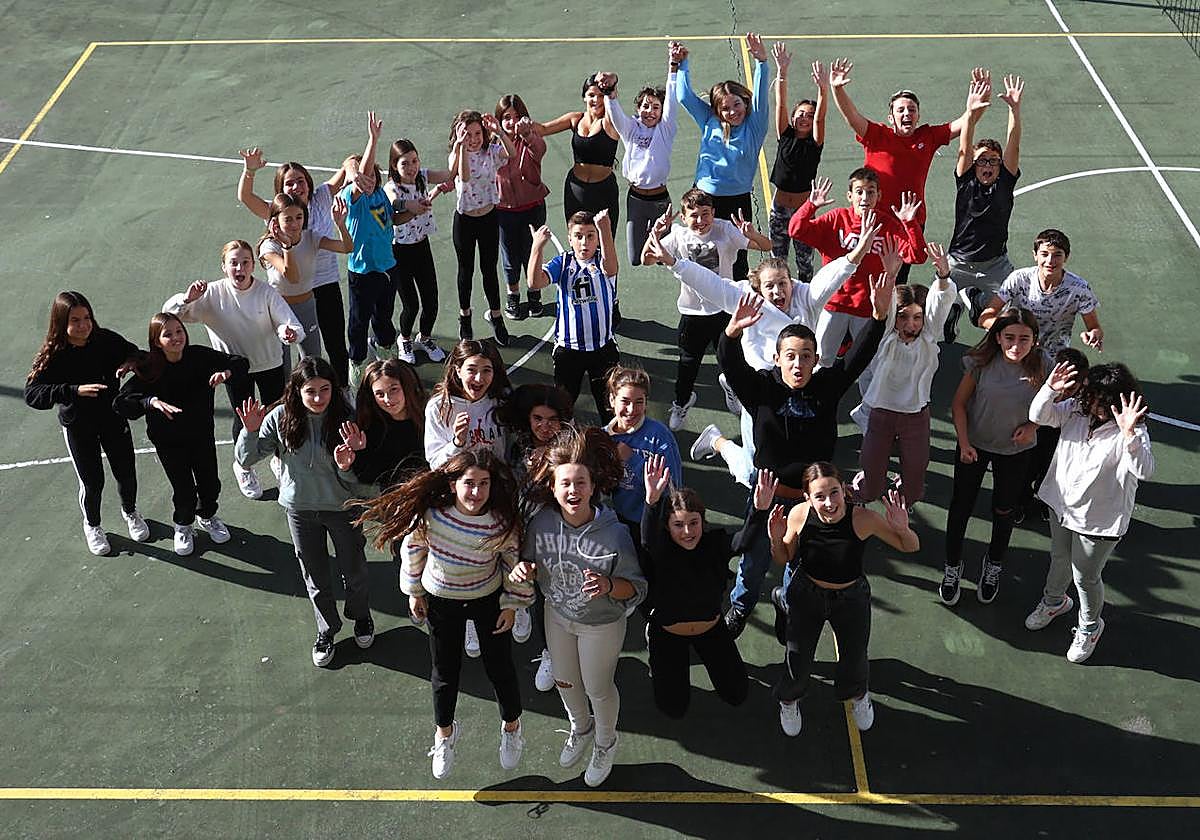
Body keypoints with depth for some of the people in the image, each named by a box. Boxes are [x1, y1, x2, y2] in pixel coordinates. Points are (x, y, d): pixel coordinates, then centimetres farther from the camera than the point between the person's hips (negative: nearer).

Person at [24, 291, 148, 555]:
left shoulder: (106, 340, -15)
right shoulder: (52, 355, -22)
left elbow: (132, 351, 4)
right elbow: (32, 394, -28)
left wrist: (129, 363, -20)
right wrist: (74, 391, -40)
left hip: (113, 417, 2)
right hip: (78, 426, -2)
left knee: (126, 474, 13)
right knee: (92, 482, 8)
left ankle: (130, 512, 45)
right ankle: (92, 525, 38)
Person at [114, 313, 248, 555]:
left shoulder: (199, 356, -16)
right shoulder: (149, 369, -21)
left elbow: (241, 362, -9)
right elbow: (121, 403, -26)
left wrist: (226, 372, -31)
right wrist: (151, 401, -42)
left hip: (202, 434, 2)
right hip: (169, 442, -2)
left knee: (210, 483, 13)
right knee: (184, 489, 5)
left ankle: (208, 516, 47)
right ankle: (183, 525, 38)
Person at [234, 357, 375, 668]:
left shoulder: (344, 418, -19)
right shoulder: (280, 418, -16)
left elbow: (354, 478, -15)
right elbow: (246, 459, -9)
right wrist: (250, 431, -27)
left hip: (342, 508, -1)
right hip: (300, 509, 1)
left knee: (354, 569, 19)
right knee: (315, 577, 18)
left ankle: (361, 617, 48)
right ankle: (326, 630, 41)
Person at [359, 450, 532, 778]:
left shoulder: (502, 521, -28)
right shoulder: (429, 514, -28)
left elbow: (514, 561, -9)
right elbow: (413, 548, -8)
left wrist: (512, 605, -1)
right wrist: (415, 592, 2)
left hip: (488, 599, 0)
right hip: (441, 601, 1)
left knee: (500, 668, 14)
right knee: (445, 672, 16)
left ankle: (511, 728, 43)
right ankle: (445, 733, 44)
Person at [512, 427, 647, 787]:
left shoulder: (614, 534, -32)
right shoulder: (541, 523, -22)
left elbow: (636, 586, -19)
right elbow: (532, 563, -1)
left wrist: (608, 585, -39)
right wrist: (525, 569, -25)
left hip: (602, 624, -4)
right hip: (558, 614, 4)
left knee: (598, 689, 19)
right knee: (564, 680, 27)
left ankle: (605, 744, 51)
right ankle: (580, 728, 60)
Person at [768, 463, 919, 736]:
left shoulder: (863, 519, -30)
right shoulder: (799, 515, -26)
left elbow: (911, 547, -15)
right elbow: (784, 559, -6)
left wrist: (902, 528, -37)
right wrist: (776, 539, -27)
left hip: (851, 598, 0)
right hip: (806, 595, 0)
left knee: (854, 659, 19)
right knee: (797, 661, 12)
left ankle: (859, 695, 58)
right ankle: (789, 700, 49)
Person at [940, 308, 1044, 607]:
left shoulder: (1041, 369, -18)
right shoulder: (982, 363, -20)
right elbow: (959, 403, -9)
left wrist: (1032, 426, -16)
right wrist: (964, 444, -15)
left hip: (1015, 450, 1)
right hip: (974, 445, -1)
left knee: (1004, 511, 18)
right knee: (961, 506, 11)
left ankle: (994, 565, 44)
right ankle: (953, 566, 34)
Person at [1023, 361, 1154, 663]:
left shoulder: (1132, 433, -26)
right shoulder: (1075, 410, -11)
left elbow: (1144, 471, -39)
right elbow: (1038, 416, -14)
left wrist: (1129, 434, -55)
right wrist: (1050, 389, -32)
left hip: (1100, 520, -5)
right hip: (1062, 504, 5)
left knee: (1086, 578, 12)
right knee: (1059, 559, 29)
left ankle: (1090, 627, 41)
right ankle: (1054, 601, 59)